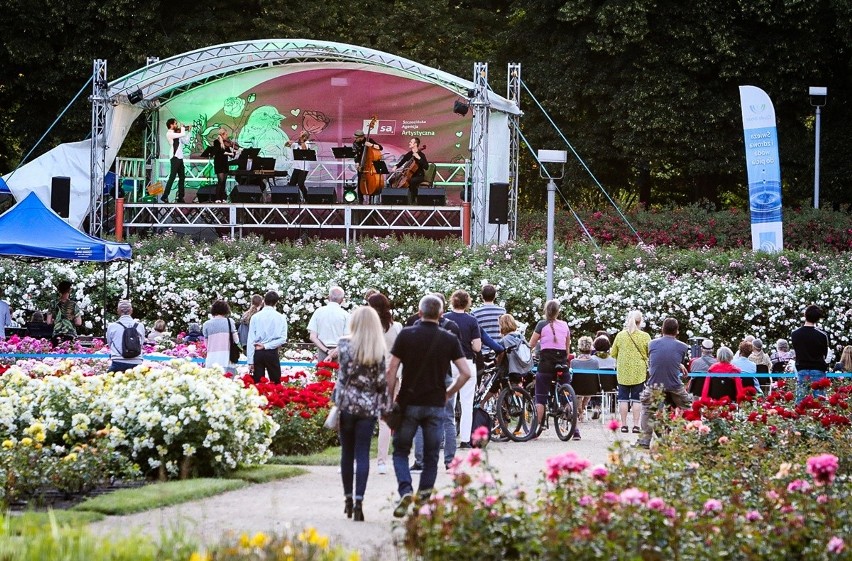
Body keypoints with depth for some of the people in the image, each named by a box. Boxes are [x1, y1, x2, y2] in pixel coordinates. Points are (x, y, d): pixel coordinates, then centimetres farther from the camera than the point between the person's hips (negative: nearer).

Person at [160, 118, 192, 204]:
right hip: (175, 157, -9)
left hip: (180, 158, 9)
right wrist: (182, 128, -1)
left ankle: (180, 197, 13)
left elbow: (186, 142, 20)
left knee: (182, 177, 9)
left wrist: (188, 132, 17)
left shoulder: (177, 134, 16)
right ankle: (165, 196, -12)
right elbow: (182, 134, -20)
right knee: (172, 177, -12)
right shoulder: (169, 134, -9)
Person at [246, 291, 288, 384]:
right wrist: (266, 346, -6)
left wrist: (250, 361, -2)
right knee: (276, 383, 5)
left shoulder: (255, 317, -2)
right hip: (272, 353, 0)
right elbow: (282, 339, -7)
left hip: (257, 353, 0)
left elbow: (251, 340, -3)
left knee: (257, 384, 3)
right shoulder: (280, 318, -1)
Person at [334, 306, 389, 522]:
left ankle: (348, 499, 19)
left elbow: (344, 374, -11)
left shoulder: (345, 344, -5)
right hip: (369, 406, 0)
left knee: (347, 453, 12)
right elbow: (382, 381, -2)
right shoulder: (380, 350, -3)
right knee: (363, 454, 0)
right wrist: (383, 407, 5)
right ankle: (358, 501, -9)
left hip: (347, 404, 0)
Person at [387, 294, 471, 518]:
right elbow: (466, 373, -5)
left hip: (409, 403, -1)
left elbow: (391, 371, -7)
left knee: (400, 451, 10)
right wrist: (448, 393, 8)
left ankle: (405, 491, -12)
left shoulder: (406, 335, -4)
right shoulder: (449, 340, 0)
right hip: (436, 405, 1)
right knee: (431, 457, 11)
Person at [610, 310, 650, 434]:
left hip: (623, 372, 1)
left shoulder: (620, 335, -2)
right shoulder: (645, 337, -7)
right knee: (637, 399, 4)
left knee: (623, 398, 7)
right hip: (639, 372, -1)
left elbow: (613, 353, 5)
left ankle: (624, 424, 6)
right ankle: (636, 425, 1)